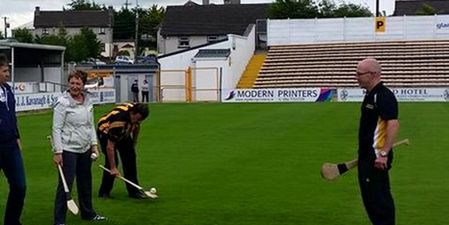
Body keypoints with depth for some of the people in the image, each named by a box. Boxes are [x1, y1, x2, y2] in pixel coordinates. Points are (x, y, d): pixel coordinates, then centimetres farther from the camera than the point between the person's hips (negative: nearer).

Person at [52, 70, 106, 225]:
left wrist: (94, 144, 8)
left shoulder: (88, 101, 6)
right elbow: (57, 128, -13)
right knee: (65, 184, -4)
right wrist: (57, 152, -17)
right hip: (68, 149, -6)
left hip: (85, 149, 7)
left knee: (85, 183, 18)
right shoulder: (63, 103, -12)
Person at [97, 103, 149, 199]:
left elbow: (136, 126, 5)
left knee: (130, 158, -3)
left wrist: (133, 144, 12)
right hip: (106, 132, -7)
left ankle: (133, 191, 3)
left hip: (123, 133, 7)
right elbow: (110, 146, -37)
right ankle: (104, 192, -3)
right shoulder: (119, 120, -42)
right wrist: (113, 168, -33)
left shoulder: (137, 111, -21)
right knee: (111, 161, -18)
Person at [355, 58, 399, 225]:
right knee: (370, 197, 15)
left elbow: (393, 124, -26)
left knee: (378, 199, -6)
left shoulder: (384, 96, -17)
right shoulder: (370, 95, 14)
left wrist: (384, 153, -29)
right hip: (367, 157, 10)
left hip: (377, 158, -10)